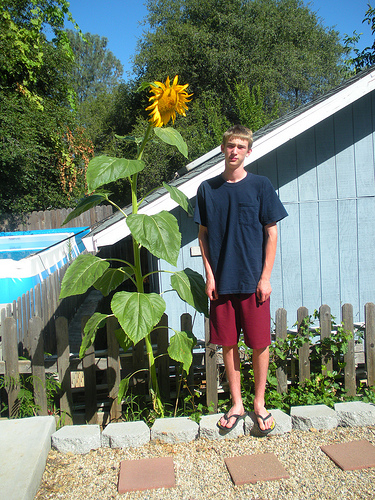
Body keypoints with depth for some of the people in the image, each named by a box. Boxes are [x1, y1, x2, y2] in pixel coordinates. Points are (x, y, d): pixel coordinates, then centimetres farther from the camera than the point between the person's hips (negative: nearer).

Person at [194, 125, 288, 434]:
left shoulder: (260, 185, -1)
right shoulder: (207, 189, 5)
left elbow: (271, 234, -1)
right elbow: (203, 235, 8)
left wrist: (265, 277, -6)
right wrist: (209, 275, 1)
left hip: (253, 281, -2)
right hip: (221, 281, 2)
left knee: (260, 343, 5)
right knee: (228, 344, 10)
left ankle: (259, 403, 26)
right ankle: (237, 404, 27)